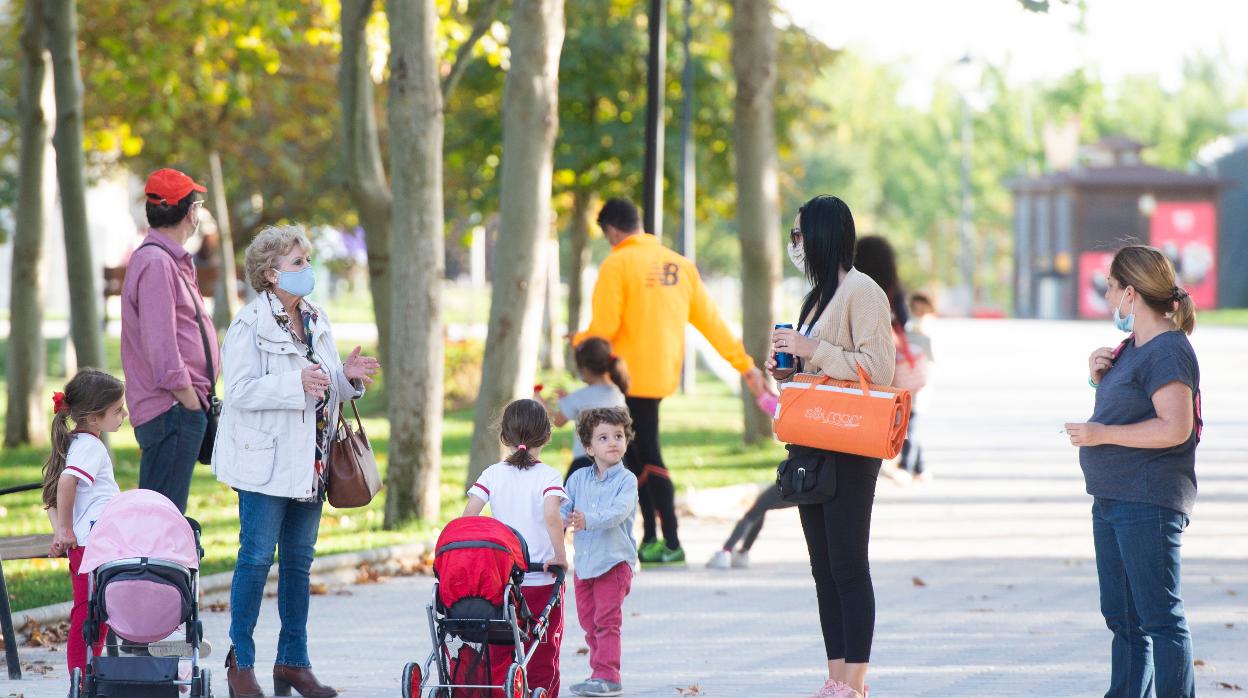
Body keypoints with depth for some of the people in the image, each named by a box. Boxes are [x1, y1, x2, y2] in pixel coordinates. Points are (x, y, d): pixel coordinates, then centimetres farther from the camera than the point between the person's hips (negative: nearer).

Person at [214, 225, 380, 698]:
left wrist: (348, 376, -1)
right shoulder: (250, 324, -11)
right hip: (266, 460, -7)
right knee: (257, 557, -5)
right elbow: (240, 390, -19)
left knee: (299, 560, 11)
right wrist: (296, 384, -27)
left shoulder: (316, 322, 12)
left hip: (310, 461, 7)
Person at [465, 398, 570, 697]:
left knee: (498, 657, 8)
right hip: (541, 580, -2)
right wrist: (560, 556, -14)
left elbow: (468, 515, -7)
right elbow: (551, 515, -23)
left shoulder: (493, 474, 2)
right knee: (543, 656, 7)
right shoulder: (548, 476, -7)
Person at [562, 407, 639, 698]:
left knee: (606, 620, -9)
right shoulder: (578, 479, 7)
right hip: (583, 561, 5)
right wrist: (562, 519, -26)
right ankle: (600, 672, 21)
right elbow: (563, 507, -1)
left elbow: (619, 512, -23)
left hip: (614, 560, -5)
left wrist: (589, 520, -38)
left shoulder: (626, 480, -7)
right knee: (589, 622, 11)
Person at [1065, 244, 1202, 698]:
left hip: (1149, 503, -10)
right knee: (1122, 617, 14)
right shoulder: (1132, 348, 16)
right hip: (1112, 499, 10)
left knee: (1160, 617, -9)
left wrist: (1100, 434, -16)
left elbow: (1175, 428, -24)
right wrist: (1099, 376, 9)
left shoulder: (1168, 352, -14)